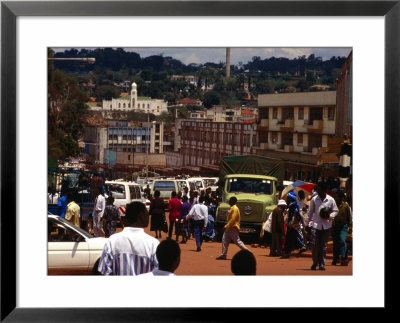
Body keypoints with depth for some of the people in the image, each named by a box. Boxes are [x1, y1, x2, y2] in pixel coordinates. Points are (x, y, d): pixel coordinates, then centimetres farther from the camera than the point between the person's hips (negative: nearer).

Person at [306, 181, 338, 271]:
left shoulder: (331, 200, 2)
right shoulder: (314, 199, 3)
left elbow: (335, 210, 10)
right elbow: (310, 212, 10)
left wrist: (330, 216, -10)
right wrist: (307, 224, 7)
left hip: (327, 226, 0)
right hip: (316, 225, 0)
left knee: (323, 246, 2)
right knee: (315, 244, -8)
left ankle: (321, 264, 11)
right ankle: (315, 262, 8)